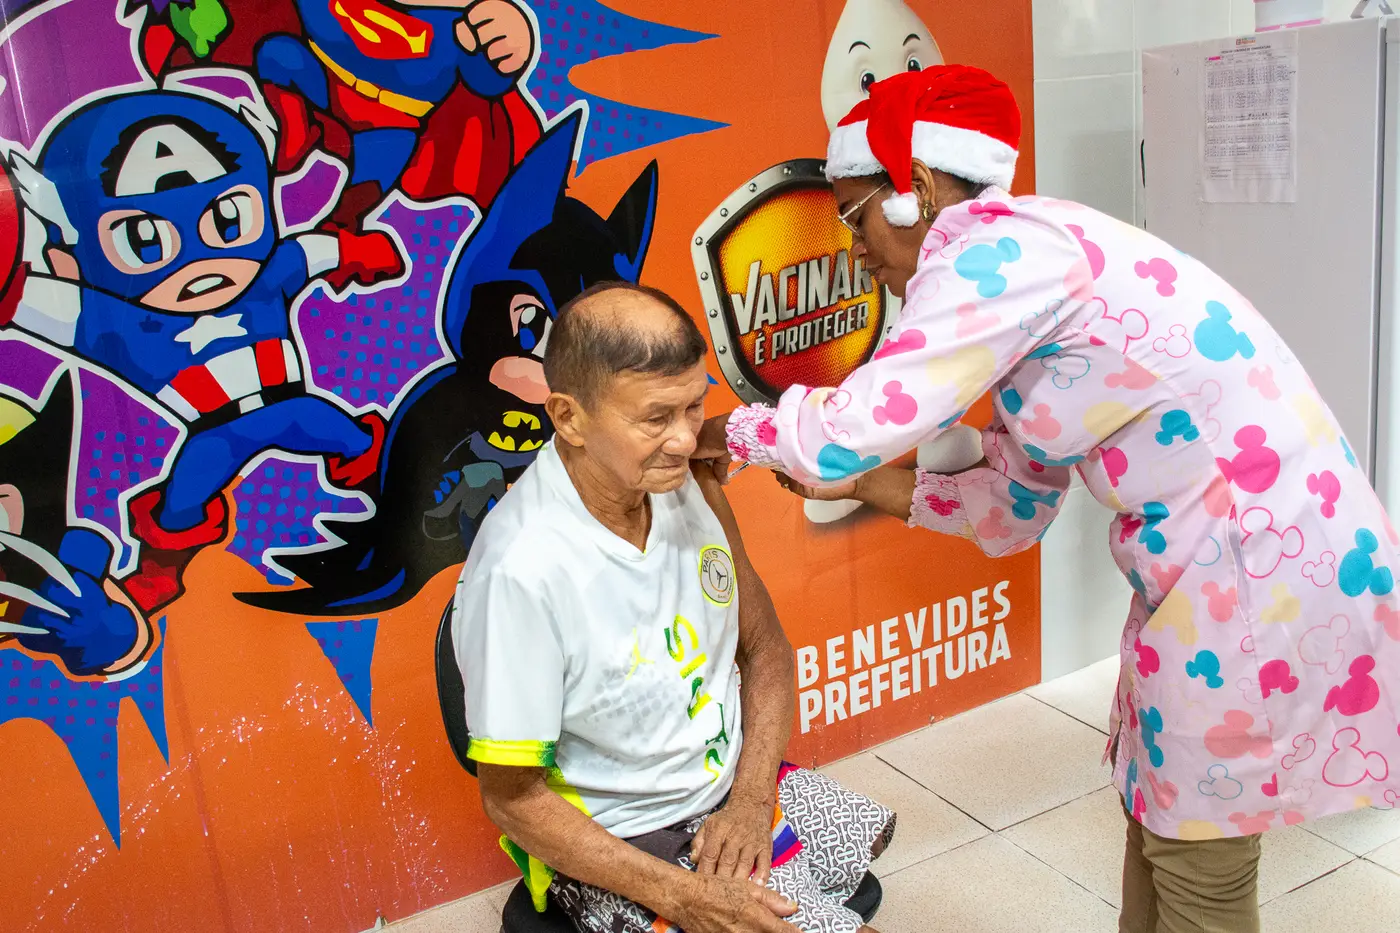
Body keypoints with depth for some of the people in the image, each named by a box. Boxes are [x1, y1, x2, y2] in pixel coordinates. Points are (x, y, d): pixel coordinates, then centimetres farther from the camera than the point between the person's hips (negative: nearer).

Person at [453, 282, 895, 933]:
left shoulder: (690, 483, -8)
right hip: (616, 847, -7)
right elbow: (511, 797, -20)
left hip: (736, 786, 7)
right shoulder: (521, 571, -30)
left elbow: (765, 646, 4)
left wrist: (750, 800, -10)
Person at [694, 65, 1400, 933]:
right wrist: (865, 484, 12)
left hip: (1269, 567, -9)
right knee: (1157, 809, 22)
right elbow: (1012, 504, 15)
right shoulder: (1019, 270, 12)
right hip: (1214, 565, 9)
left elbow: (854, 426, -23)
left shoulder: (999, 242, -18)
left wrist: (721, 431, -5)